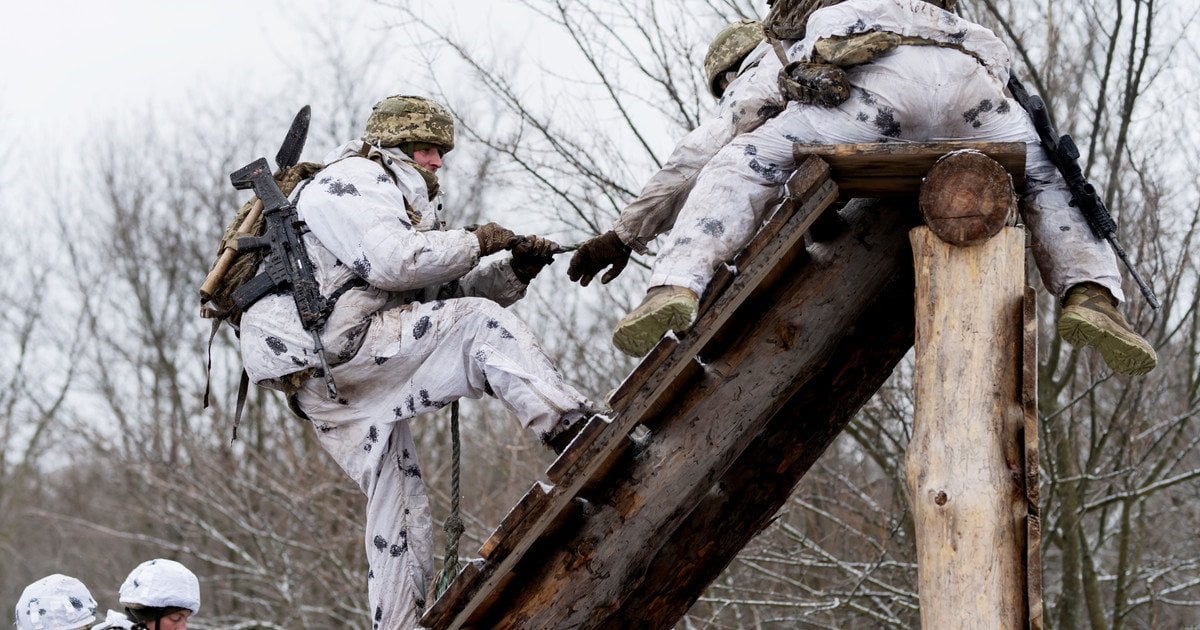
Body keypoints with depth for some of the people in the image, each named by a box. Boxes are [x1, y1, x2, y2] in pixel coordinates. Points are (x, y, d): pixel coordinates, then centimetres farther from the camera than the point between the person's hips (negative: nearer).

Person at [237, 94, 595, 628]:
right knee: (479, 325, -21)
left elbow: (439, 295, 23)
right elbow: (394, 262, -19)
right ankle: (569, 428, -33)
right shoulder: (353, 179, -1)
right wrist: (475, 243, -7)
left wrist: (515, 272, 9)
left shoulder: (396, 197, 32)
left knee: (402, 515, 10)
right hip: (329, 347, -11)